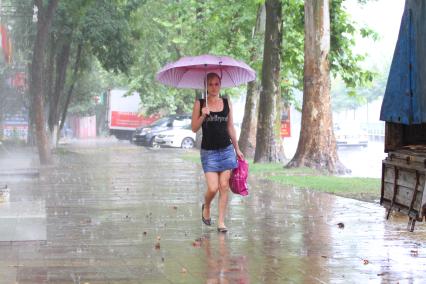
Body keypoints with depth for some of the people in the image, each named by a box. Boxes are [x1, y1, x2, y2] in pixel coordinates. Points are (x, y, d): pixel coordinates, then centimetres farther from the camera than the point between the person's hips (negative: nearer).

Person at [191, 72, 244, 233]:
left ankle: (221, 222, 7)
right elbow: (194, 128, -1)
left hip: (226, 150, 3)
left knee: (224, 186, -1)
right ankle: (206, 207, 23)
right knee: (213, 188, -10)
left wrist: (237, 149, 16)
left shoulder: (227, 103, 8)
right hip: (208, 151, -3)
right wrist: (203, 116, -18)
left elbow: (230, 127, 15)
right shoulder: (200, 104, 0)